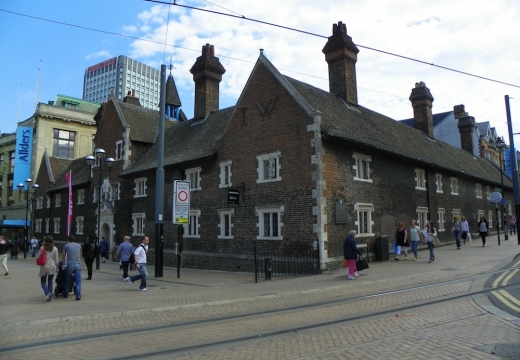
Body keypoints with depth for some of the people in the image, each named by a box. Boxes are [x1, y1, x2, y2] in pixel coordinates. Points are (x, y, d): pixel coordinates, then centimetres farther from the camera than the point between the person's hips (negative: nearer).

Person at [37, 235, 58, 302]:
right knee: (50, 282, 13)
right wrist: (57, 268, 12)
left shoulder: (42, 248, -3)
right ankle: (50, 297, 12)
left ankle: (47, 293, -15)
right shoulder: (55, 249, -2)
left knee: (43, 282, 10)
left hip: (44, 267, -1)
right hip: (52, 267, 1)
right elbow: (56, 260, 1)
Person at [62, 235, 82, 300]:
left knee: (67, 281, 15)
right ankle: (78, 295, -9)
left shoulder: (66, 246, 7)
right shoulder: (79, 246, 14)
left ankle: (65, 294, 25)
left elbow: (63, 256, 18)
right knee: (78, 281, 0)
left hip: (70, 265, -1)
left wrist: (63, 263, 35)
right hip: (78, 265, 1)